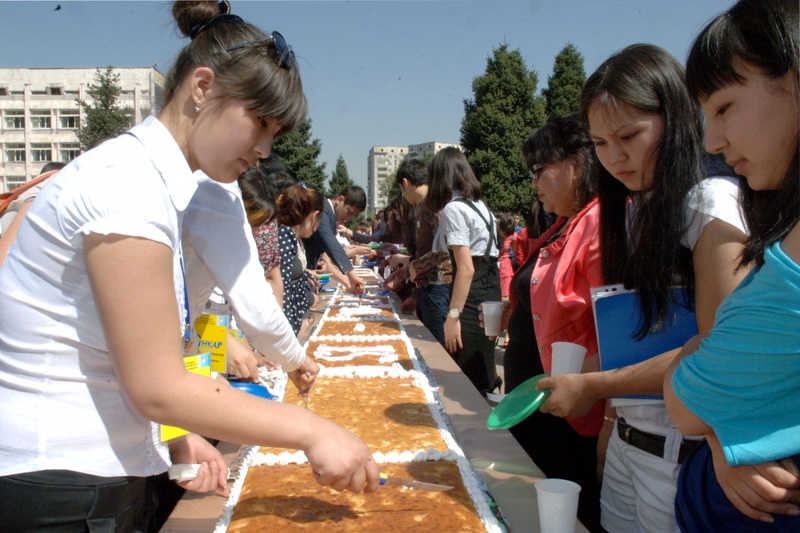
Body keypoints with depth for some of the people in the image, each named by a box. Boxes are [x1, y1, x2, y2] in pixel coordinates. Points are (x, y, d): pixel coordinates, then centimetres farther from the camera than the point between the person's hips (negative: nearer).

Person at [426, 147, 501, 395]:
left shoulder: (453, 208, -12)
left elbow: (466, 268, -19)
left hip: (472, 295, -10)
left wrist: (453, 316, -19)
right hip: (490, 291, 10)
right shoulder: (478, 204, 15)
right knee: (482, 375, 17)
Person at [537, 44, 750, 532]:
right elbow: (629, 331, 9)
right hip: (625, 441, 7)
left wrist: (594, 387, -15)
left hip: (682, 453, -6)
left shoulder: (713, 201, -14)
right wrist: (610, 414, -1)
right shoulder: (632, 210, 10)